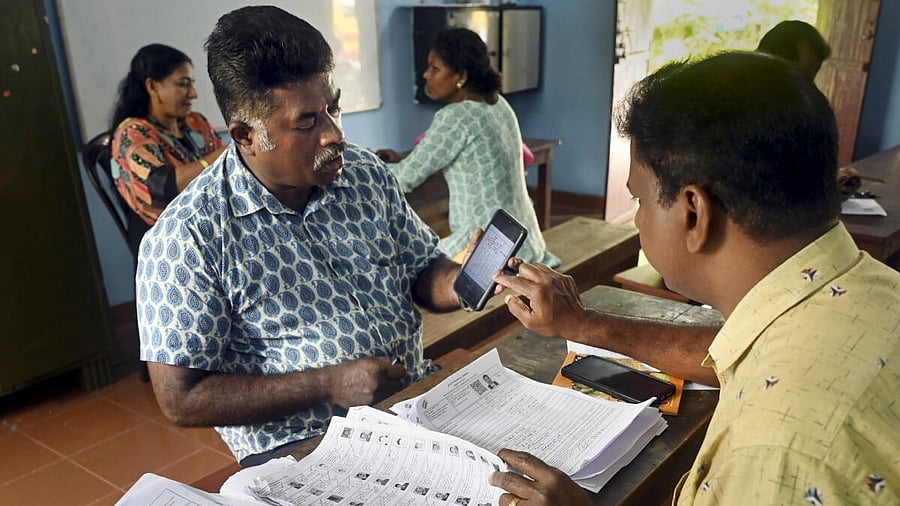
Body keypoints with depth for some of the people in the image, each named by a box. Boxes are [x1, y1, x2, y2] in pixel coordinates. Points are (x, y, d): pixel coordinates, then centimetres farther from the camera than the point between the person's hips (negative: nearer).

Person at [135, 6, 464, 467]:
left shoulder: (368, 174, 3)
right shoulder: (186, 237, -13)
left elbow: (423, 273, 11)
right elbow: (180, 399, -13)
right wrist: (328, 385, -20)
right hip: (300, 446, -4)